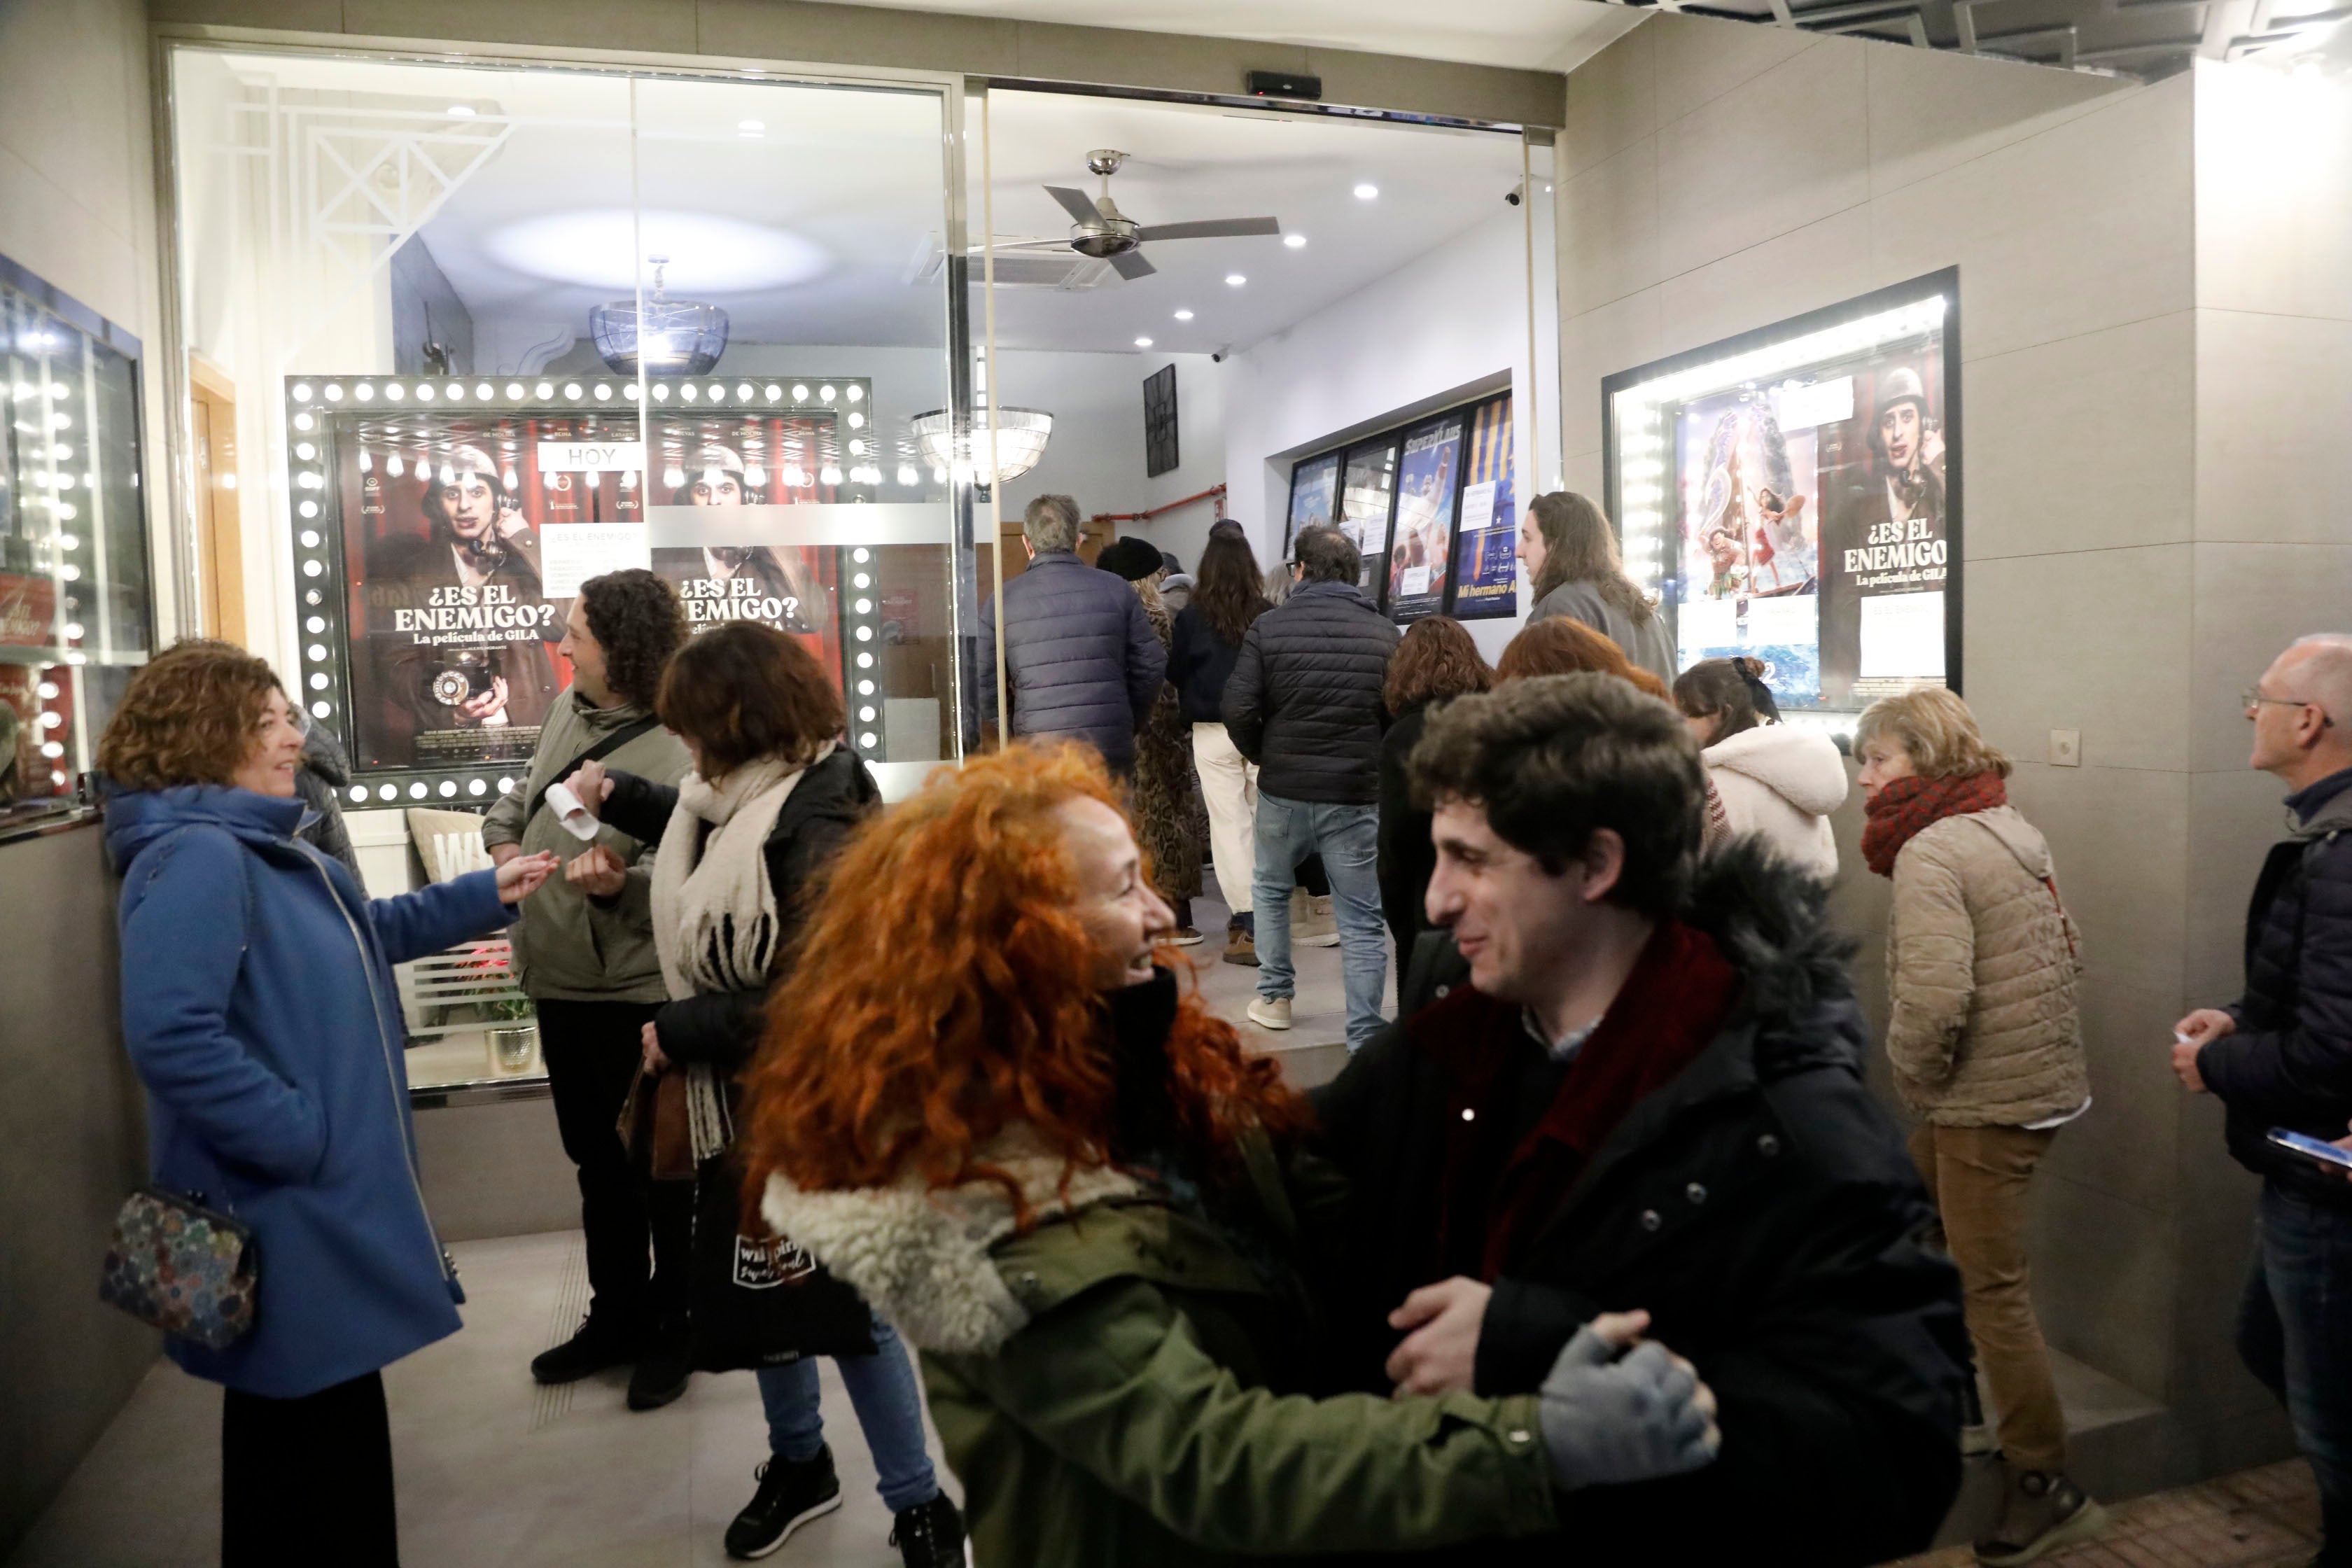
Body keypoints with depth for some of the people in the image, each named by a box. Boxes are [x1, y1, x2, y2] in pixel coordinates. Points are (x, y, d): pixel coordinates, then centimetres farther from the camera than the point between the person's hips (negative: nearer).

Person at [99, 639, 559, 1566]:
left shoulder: (263, 847, 11)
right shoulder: (195, 857, -22)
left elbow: (362, 935, 27)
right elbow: (170, 1038, -32)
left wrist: (486, 895, 19)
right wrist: (301, 1136, -26)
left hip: (322, 1206, 10)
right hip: (286, 1214, -10)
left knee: (331, 1433, 24)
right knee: (308, 1447, 7)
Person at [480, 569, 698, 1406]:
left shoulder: (678, 749, -21)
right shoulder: (569, 708, 5)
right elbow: (524, 790, 22)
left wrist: (619, 878, -43)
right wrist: (504, 839, 4)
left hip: (637, 991, -8)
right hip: (560, 983, 8)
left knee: (658, 1164, 8)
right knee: (596, 1157, 20)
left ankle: (677, 1327, 26)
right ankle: (617, 1317, 37)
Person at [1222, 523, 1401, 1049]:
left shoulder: (1268, 626, -3)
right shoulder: (1384, 633, -2)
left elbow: (1239, 708, -8)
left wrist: (1262, 756, 9)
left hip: (1283, 788, 1)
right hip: (1358, 794, -1)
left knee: (1270, 889, 25)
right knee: (1361, 921, 5)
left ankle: (1274, 997, 32)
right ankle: (1365, 1039, 4)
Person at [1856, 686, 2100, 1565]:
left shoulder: (1930, 851, -18)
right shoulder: (2010, 828, 10)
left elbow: (1932, 998, -28)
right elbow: (2067, 954, 15)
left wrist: (1913, 1079, -9)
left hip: (1990, 1099, -10)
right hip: (2041, 1077, 10)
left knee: (1993, 1288, -1)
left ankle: (2046, 1487, 9)